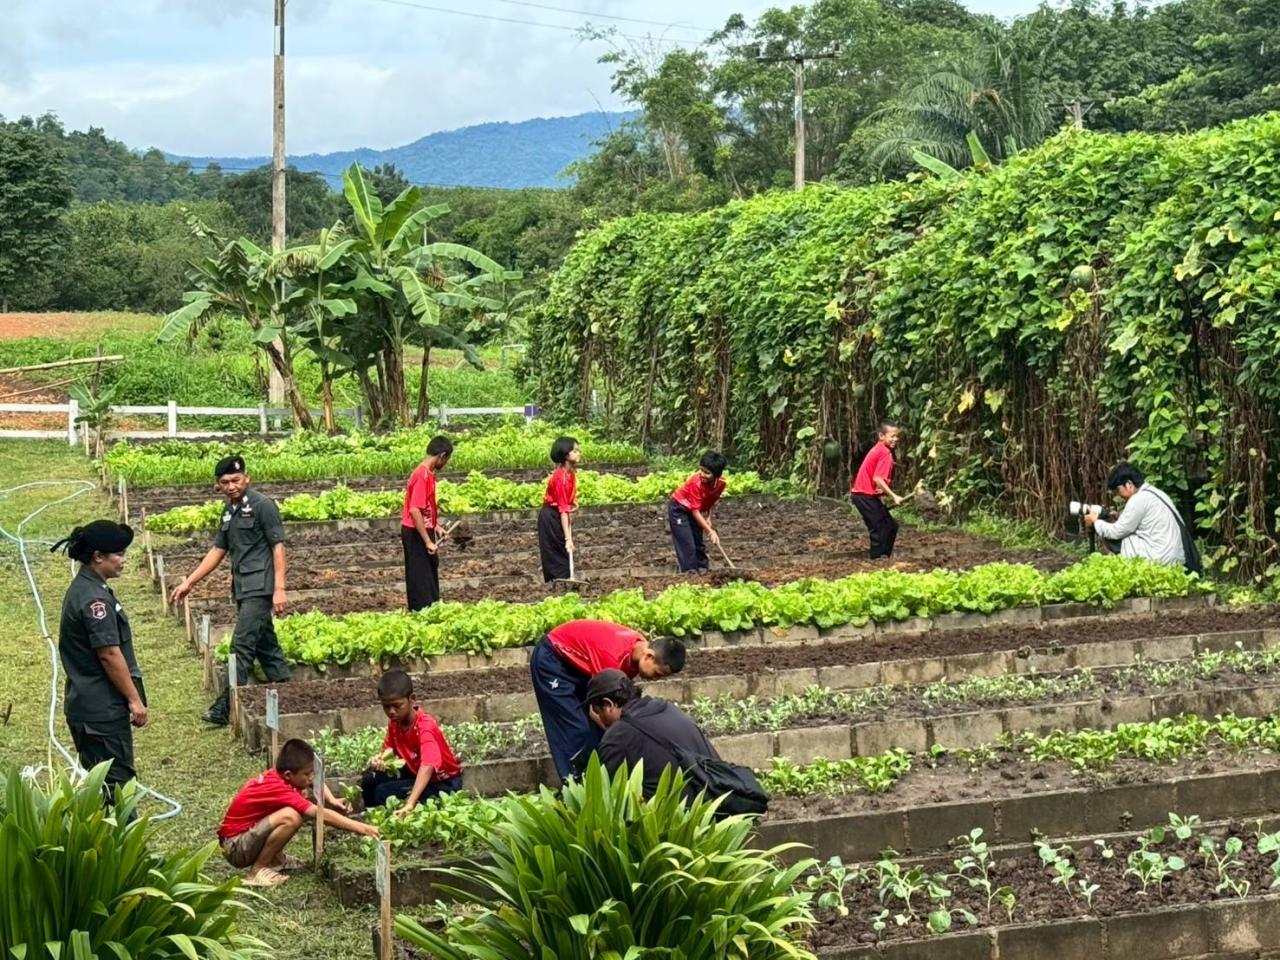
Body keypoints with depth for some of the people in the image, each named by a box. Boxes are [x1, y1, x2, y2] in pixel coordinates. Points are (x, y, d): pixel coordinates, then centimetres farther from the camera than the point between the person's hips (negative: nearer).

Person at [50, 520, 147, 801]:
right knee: (116, 780, -5)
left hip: (85, 703, 10)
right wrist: (134, 699, -15)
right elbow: (109, 654, -21)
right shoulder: (94, 598, -19)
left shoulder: (81, 589, 12)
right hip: (103, 709, -10)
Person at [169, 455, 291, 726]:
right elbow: (218, 551, 20)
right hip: (243, 589, 9)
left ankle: (226, 706, -11)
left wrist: (279, 589, -18)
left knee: (242, 645, -11)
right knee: (265, 644, 12)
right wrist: (188, 583, 18)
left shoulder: (262, 506, -9)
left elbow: (278, 547, -12)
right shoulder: (229, 512, 15)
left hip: (260, 587, -8)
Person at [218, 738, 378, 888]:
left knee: (303, 793, 4)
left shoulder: (279, 774, -5)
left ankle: (272, 859, 9)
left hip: (249, 829, 9)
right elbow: (322, 815, -33)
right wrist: (362, 828, -33)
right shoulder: (279, 789, -29)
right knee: (291, 817, -31)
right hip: (235, 848, -9)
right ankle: (257, 871, -13)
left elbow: (315, 781, 16)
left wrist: (332, 800, -2)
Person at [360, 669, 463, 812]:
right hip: (416, 772, 8)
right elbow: (391, 747, 11)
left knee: (384, 793, -22)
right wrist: (380, 758, -15)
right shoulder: (394, 721, -7)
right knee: (370, 779, -1)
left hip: (443, 782, -8)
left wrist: (410, 804, -58)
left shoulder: (425, 726, -31)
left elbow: (428, 766, -45)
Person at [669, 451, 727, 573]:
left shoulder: (721, 483, -18)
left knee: (698, 542, 13)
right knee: (687, 545, -11)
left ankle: (702, 569, 21)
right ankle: (689, 572, -7)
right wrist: (710, 532, -34)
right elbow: (695, 512, -33)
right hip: (679, 509, -7)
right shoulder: (696, 483, -36)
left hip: (696, 510, 7)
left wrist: (708, 517, -10)